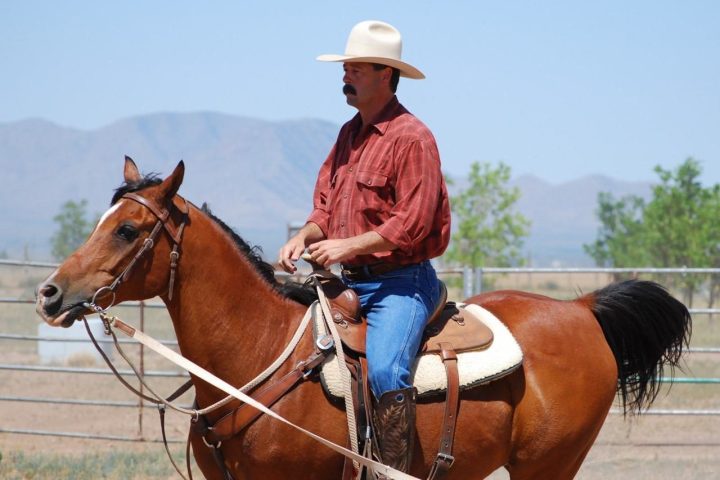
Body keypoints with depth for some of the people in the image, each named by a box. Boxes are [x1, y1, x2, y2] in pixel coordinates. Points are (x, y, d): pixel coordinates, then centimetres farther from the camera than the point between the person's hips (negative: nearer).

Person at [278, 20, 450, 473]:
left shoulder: (411, 137, -12)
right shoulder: (350, 133, 14)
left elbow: (412, 223, -19)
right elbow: (326, 204, 19)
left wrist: (348, 246, -21)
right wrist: (305, 236, -2)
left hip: (400, 281, -9)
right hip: (352, 281, 9)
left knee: (385, 369, -30)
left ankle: (395, 472, -28)